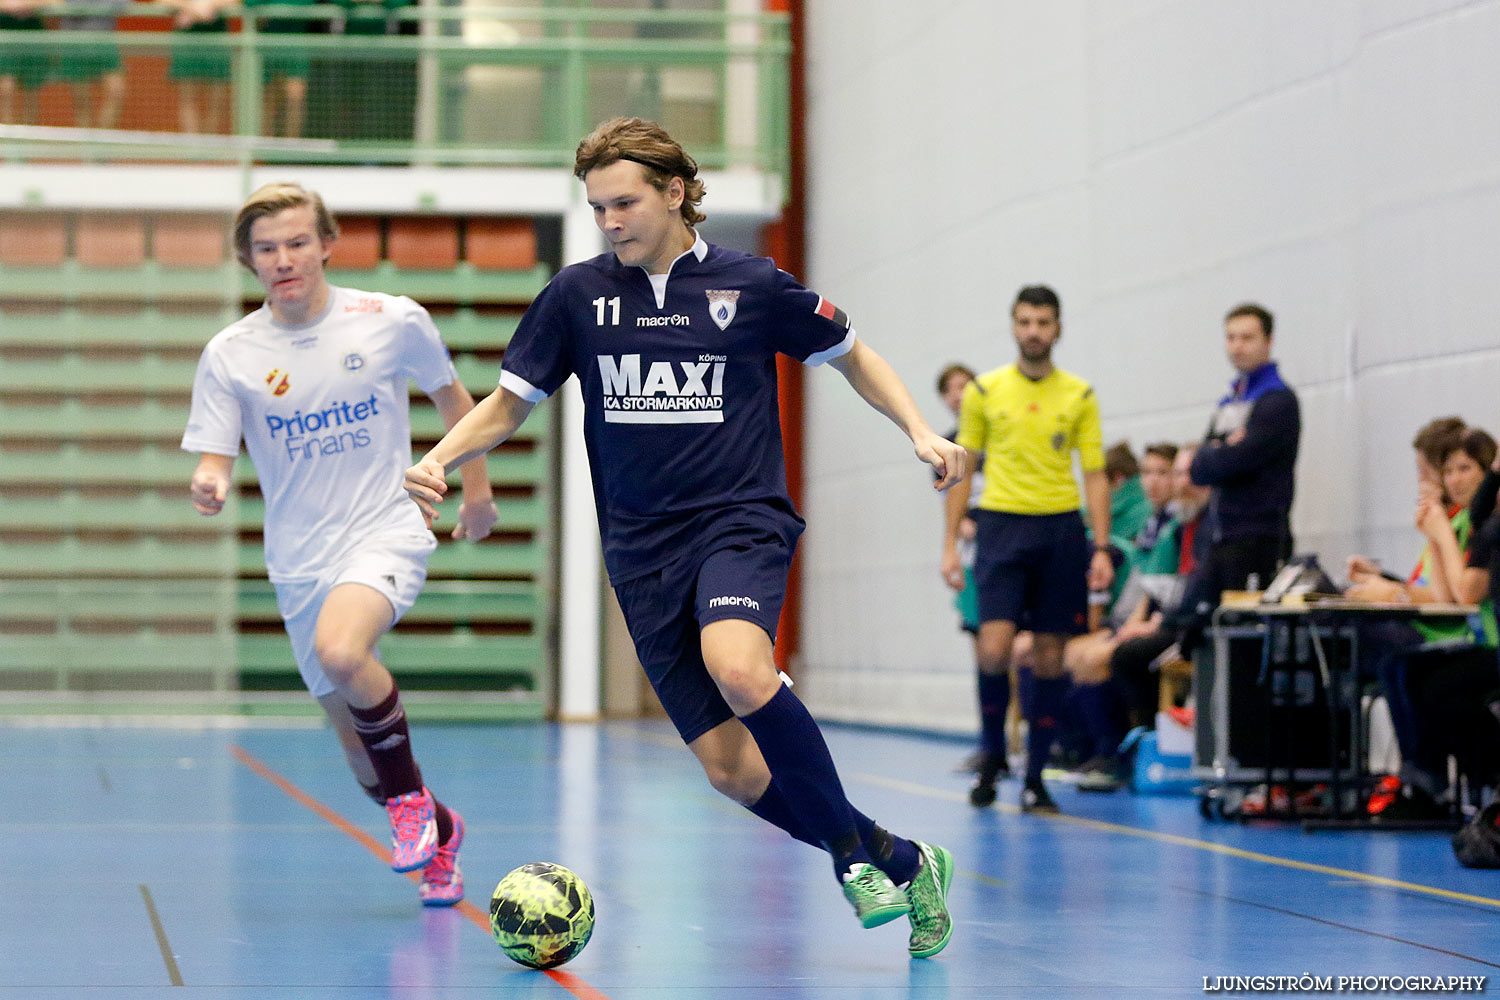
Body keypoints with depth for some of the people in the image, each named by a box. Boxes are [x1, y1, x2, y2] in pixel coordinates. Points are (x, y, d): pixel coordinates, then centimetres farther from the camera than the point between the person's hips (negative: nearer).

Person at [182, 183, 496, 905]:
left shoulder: (393, 321, -6)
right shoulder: (229, 354, -4)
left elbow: (450, 394, 12)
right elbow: (212, 461, -2)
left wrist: (477, 491, 17)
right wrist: (209, 485, -26)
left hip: (385, 533, -3)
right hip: (299, 561, 3)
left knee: (340, 652, -33)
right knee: (353, 735, 7)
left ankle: (410, 797, -8)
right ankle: (438, 831, 37)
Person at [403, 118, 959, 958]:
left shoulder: (753, 286, 0)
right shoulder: (577, 296, 5)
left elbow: (851, 354, 13)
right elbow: (509, 404, 12)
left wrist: (920, 430, -1)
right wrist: (441, 459, -6)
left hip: (741, 522, -3)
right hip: (644, 552, 3)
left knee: (739, 670, -35)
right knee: (732, 771, -5)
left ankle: (852, 849, -15)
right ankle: (899, 861, 16)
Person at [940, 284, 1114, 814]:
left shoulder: (1080, 396, 6)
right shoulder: (984, 391, 6)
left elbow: (1095, 475, 6)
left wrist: (1102, 548, -3)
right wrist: (950, 545, 3)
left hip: (1061, 531, 1)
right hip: (1002, 526, -1)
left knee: (1049, 655, 2)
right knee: (994, 648, -14)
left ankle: (1035, 776, 10)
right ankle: (992, 756, 8)